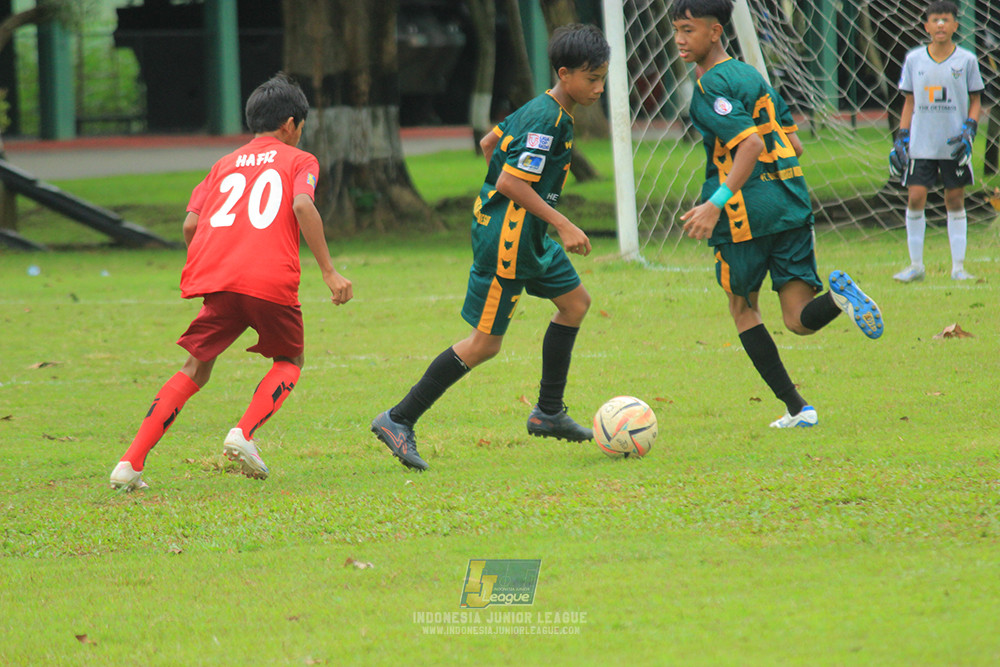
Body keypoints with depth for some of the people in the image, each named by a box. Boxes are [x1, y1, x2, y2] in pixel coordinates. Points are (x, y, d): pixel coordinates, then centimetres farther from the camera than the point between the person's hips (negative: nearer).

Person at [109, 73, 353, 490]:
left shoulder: (224, 165, 25)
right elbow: (302, 206, -6)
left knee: (195, 370, 12)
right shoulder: (299, 161, 15)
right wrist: (329, 273, -8)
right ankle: (245, 433, -5)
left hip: (216, 279, 3)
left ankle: (131, 463, -2)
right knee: (290, 361, 21)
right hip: (272, 280, -3)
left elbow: (191, 225, 14)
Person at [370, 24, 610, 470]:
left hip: (528, 235, 11)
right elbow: (512, 181, -26)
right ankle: (399, 421, -4)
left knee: (575, 302, 19)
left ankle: (548, 413, 27)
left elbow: (489, 142, 21)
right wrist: (563, 226, -23)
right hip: (506, 240, -11)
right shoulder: (546, 121, -21)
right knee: (485, 343, -6)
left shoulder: (537, 110, 9)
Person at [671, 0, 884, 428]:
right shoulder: (750, 75, 17)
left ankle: (795, 408, 11)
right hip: (792, 201, 7)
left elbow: (750, 143, -22)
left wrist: (718, 201, -29)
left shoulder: (711, 85, -9)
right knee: (800, 322, 2)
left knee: (742, 308, 14)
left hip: (746, 212, -7)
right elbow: (793, 143, 21)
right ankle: (838, 295, -30)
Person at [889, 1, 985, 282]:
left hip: (954, 144, -1)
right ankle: (916, 265, 3)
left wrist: (969, 130, -9)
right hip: (921, 144, 1)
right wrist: (901, 139, 5)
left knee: (955, 200, 4)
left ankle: (958, 266, 10)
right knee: (915, 197, -7)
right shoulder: (914, 60, 5)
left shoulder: (966, 60, 1)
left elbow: (975, 101, 7)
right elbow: (909, 102, 11)